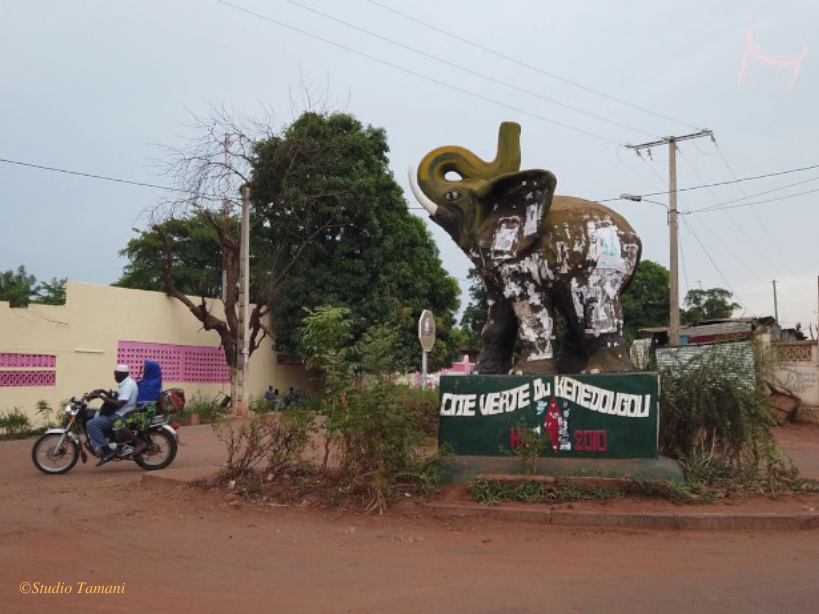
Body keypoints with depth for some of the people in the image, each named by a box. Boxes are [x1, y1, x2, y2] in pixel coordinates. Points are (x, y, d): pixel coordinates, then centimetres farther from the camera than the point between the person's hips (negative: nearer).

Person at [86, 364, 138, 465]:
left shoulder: (128, 385, -16)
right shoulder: (126, 383, 17)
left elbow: (119, 404, -27)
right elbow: (115, 399, 25)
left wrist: (100, 396, -24)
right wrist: (103, 392, 11)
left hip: (121, 416, -11)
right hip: (118, 413, 11)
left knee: (92, 424, -20)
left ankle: (106, 451, -19)